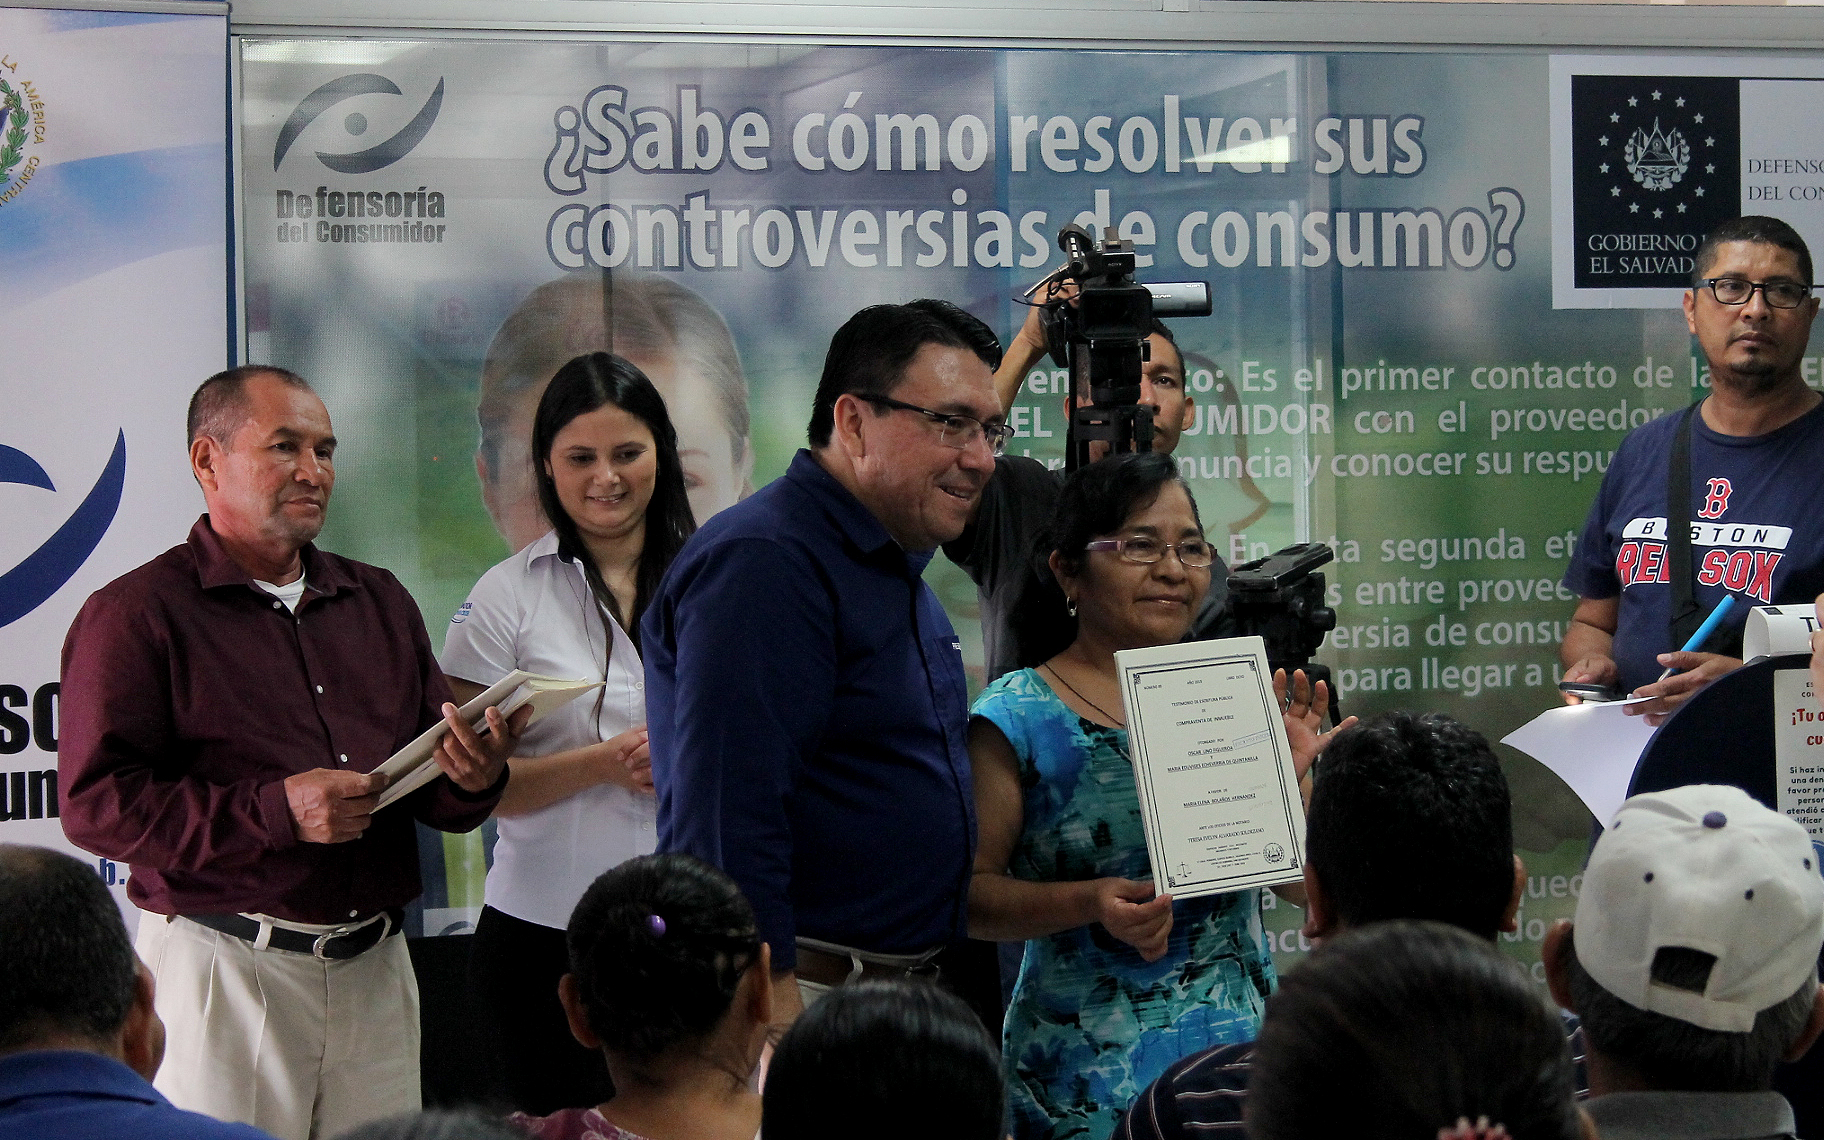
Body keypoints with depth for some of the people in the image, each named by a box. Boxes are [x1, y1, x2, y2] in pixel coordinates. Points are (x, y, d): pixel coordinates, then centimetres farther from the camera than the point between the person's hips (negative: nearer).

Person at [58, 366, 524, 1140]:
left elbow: (434, 794, 16)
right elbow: (94, 804, -13)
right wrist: (277, 810, -20)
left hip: (374, 969, 5)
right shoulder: (136, 614, -2)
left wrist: (473, 779, -9)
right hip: (225, 977, -5)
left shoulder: (380, 603, 17)